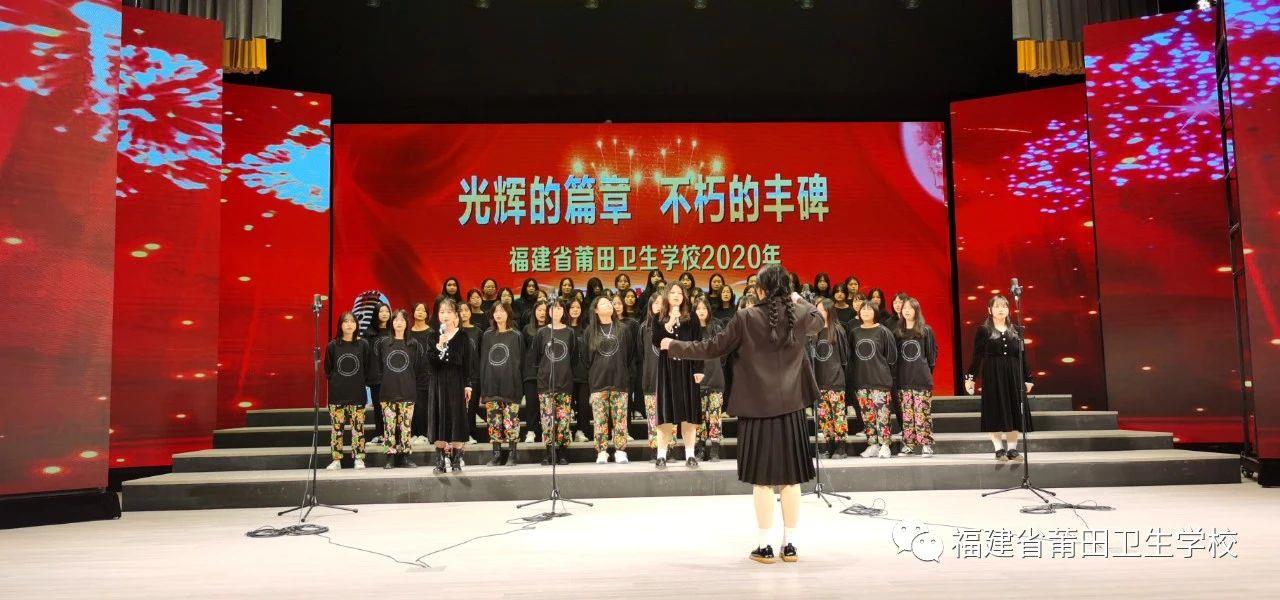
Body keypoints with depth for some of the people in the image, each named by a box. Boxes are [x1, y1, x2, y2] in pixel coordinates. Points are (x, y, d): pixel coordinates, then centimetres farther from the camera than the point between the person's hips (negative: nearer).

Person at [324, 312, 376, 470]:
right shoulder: (333, 345, 1)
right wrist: (333, 381, 5)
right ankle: (336, 460, 10)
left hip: (357, 393, -1)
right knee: (337, 426, 3)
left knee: (358, 426, 1)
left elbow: (371, 367, 5)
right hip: (337, 393, 1)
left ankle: (359, 458, 9)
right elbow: (328, 368, 11)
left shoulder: (363, 344, 0)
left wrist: (363, 381, 2)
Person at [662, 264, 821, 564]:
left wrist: (674, 346, 9)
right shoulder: (800, 315, 0)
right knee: (791, 478, 9)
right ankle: (790, 545, 16)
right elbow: (818, 319, 24)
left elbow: (714, 348, -3)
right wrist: (797, 298, 37)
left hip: (757, 406, -3)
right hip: (790, 406, 3)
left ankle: (765, 546, 8)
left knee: (762, 479, 3)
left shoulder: (746, 317, -10)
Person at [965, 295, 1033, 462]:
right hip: (992, 376, -3)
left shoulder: (1017, 330, 9)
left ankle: (1012, 449, 10)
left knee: (1014, 411, 3)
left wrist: (1028, 378, 9)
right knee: (995, 412, -2)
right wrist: (970, 377, -8)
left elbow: (1023, 356, 11)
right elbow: (977, 357, -1)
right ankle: (999, 449, 5)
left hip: (1014, 375, 3)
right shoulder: (983, 331, -1)